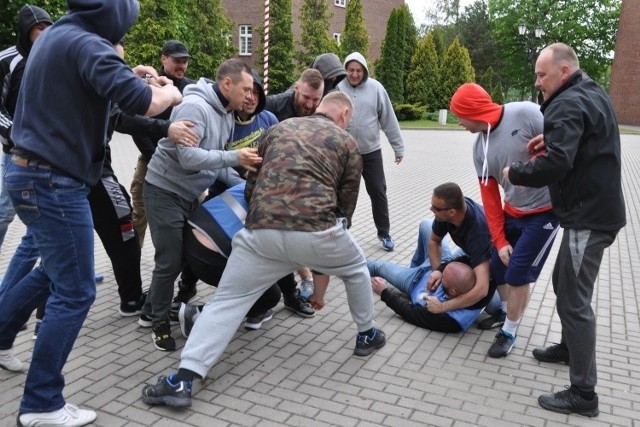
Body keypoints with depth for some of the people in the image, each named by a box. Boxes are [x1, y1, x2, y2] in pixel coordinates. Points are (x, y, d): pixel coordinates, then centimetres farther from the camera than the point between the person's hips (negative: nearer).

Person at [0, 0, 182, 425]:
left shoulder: (54, 35, 12)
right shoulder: (86, 43, -17)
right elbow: (141, 103, -27)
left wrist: (127, 74, 20)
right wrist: (170, 93, -5)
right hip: (54, 182, -10)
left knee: (56, 269, 26)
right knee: (75, 292, -2)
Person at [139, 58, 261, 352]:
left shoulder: (227, 115, 5)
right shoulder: (194, 107, -22)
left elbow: (214, 160, 7)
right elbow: (188, 157, -30)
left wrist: (241, 184, -4)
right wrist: (234, 157, -31)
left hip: (189, 193, 9)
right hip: (165, 190, -9)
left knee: (187, 255, 13)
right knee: (170, 260, -4)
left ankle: (150, 312, 30)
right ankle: (159, 321, 17)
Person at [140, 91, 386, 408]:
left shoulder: (279, 128, 26)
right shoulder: (347, 143, 18)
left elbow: (251, 186, 25)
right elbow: (345, 208, 20)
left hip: (261, 231, 2)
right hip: (316, 230, -1)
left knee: (227, 301, 12)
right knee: (355, 268, 30)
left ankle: (182, 381, 3)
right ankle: (367, 335, 44)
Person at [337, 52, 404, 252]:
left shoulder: (375, 88, -4)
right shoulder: (338, 88, -9)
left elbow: (389, 120, 1)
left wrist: (398, 147, 3)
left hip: (371, 151, 1)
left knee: (378, 192, 7)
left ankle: (384, 233, 22)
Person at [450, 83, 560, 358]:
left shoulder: (525, 114, -22)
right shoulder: (479, 148, -1)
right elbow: (489, 196, 2)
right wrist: (499, 240, 1)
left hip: (544, 211, -6)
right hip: (512, 213, 6)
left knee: (518, 274, -4)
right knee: (498, 267, 13)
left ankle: (509, 332, 18)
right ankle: (507, 311, 42)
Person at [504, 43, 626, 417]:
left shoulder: (569, 104, -18)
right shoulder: (594, 93, 14)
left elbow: (556, 163, -30)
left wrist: (516, 173, -14)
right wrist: (552, 138, 10)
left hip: (588, 216, -11)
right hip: (599, 207, 11)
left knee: (574, 300, -5)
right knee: (564, 283, 24)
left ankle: (583, 394, 3)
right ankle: (569, 348, 42)